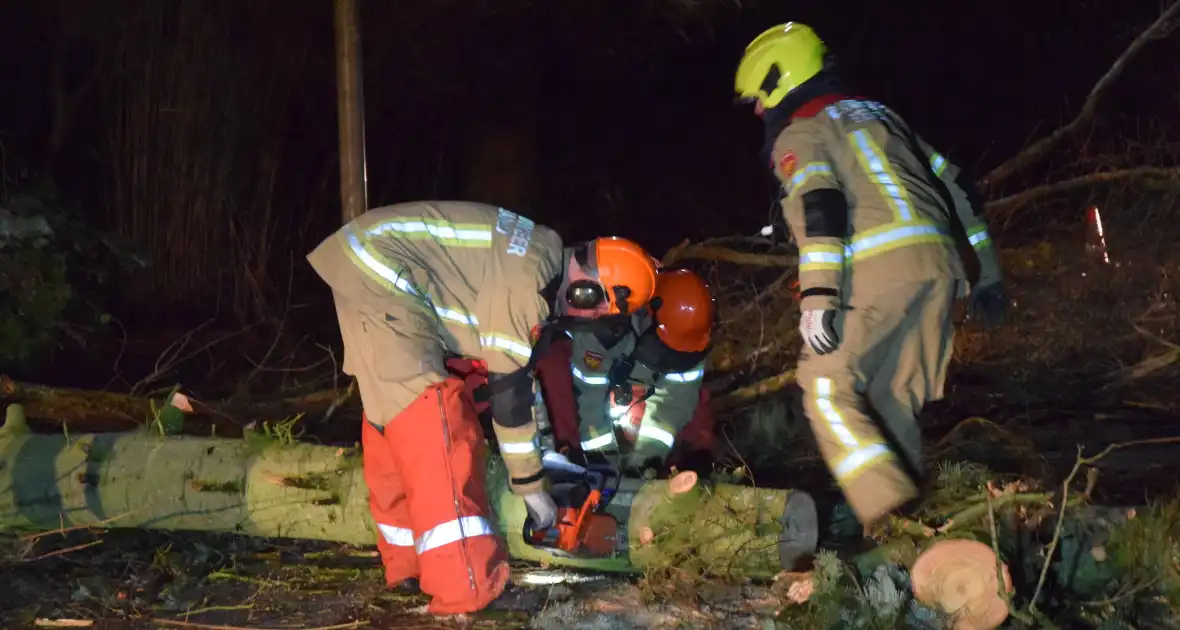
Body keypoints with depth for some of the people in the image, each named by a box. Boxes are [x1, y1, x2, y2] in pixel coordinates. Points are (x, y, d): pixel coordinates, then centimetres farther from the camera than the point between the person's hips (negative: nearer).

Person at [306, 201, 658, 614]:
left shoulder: (546, 257, 9)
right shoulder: (523, 283, -20)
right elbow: (508, 391, -15)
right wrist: (531, 486, -4)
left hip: (382, 275, 11)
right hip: (380, 280, -11)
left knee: (395, 419, 16)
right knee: (428, 420, -15)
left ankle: (409, 563, 24)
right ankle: (464, 589, -17)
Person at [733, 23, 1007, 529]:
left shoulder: (797, 134, 6)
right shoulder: (879, 114, 29)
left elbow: (820, 208, -14)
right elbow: (956, 188, 27)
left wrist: (816, 298, -19)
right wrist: (985, 274, 29)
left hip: (878, 275, -8)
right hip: (938, 266, 8)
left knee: (828, 388, -5)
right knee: (893, 400, 14)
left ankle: (891, 513, -19)